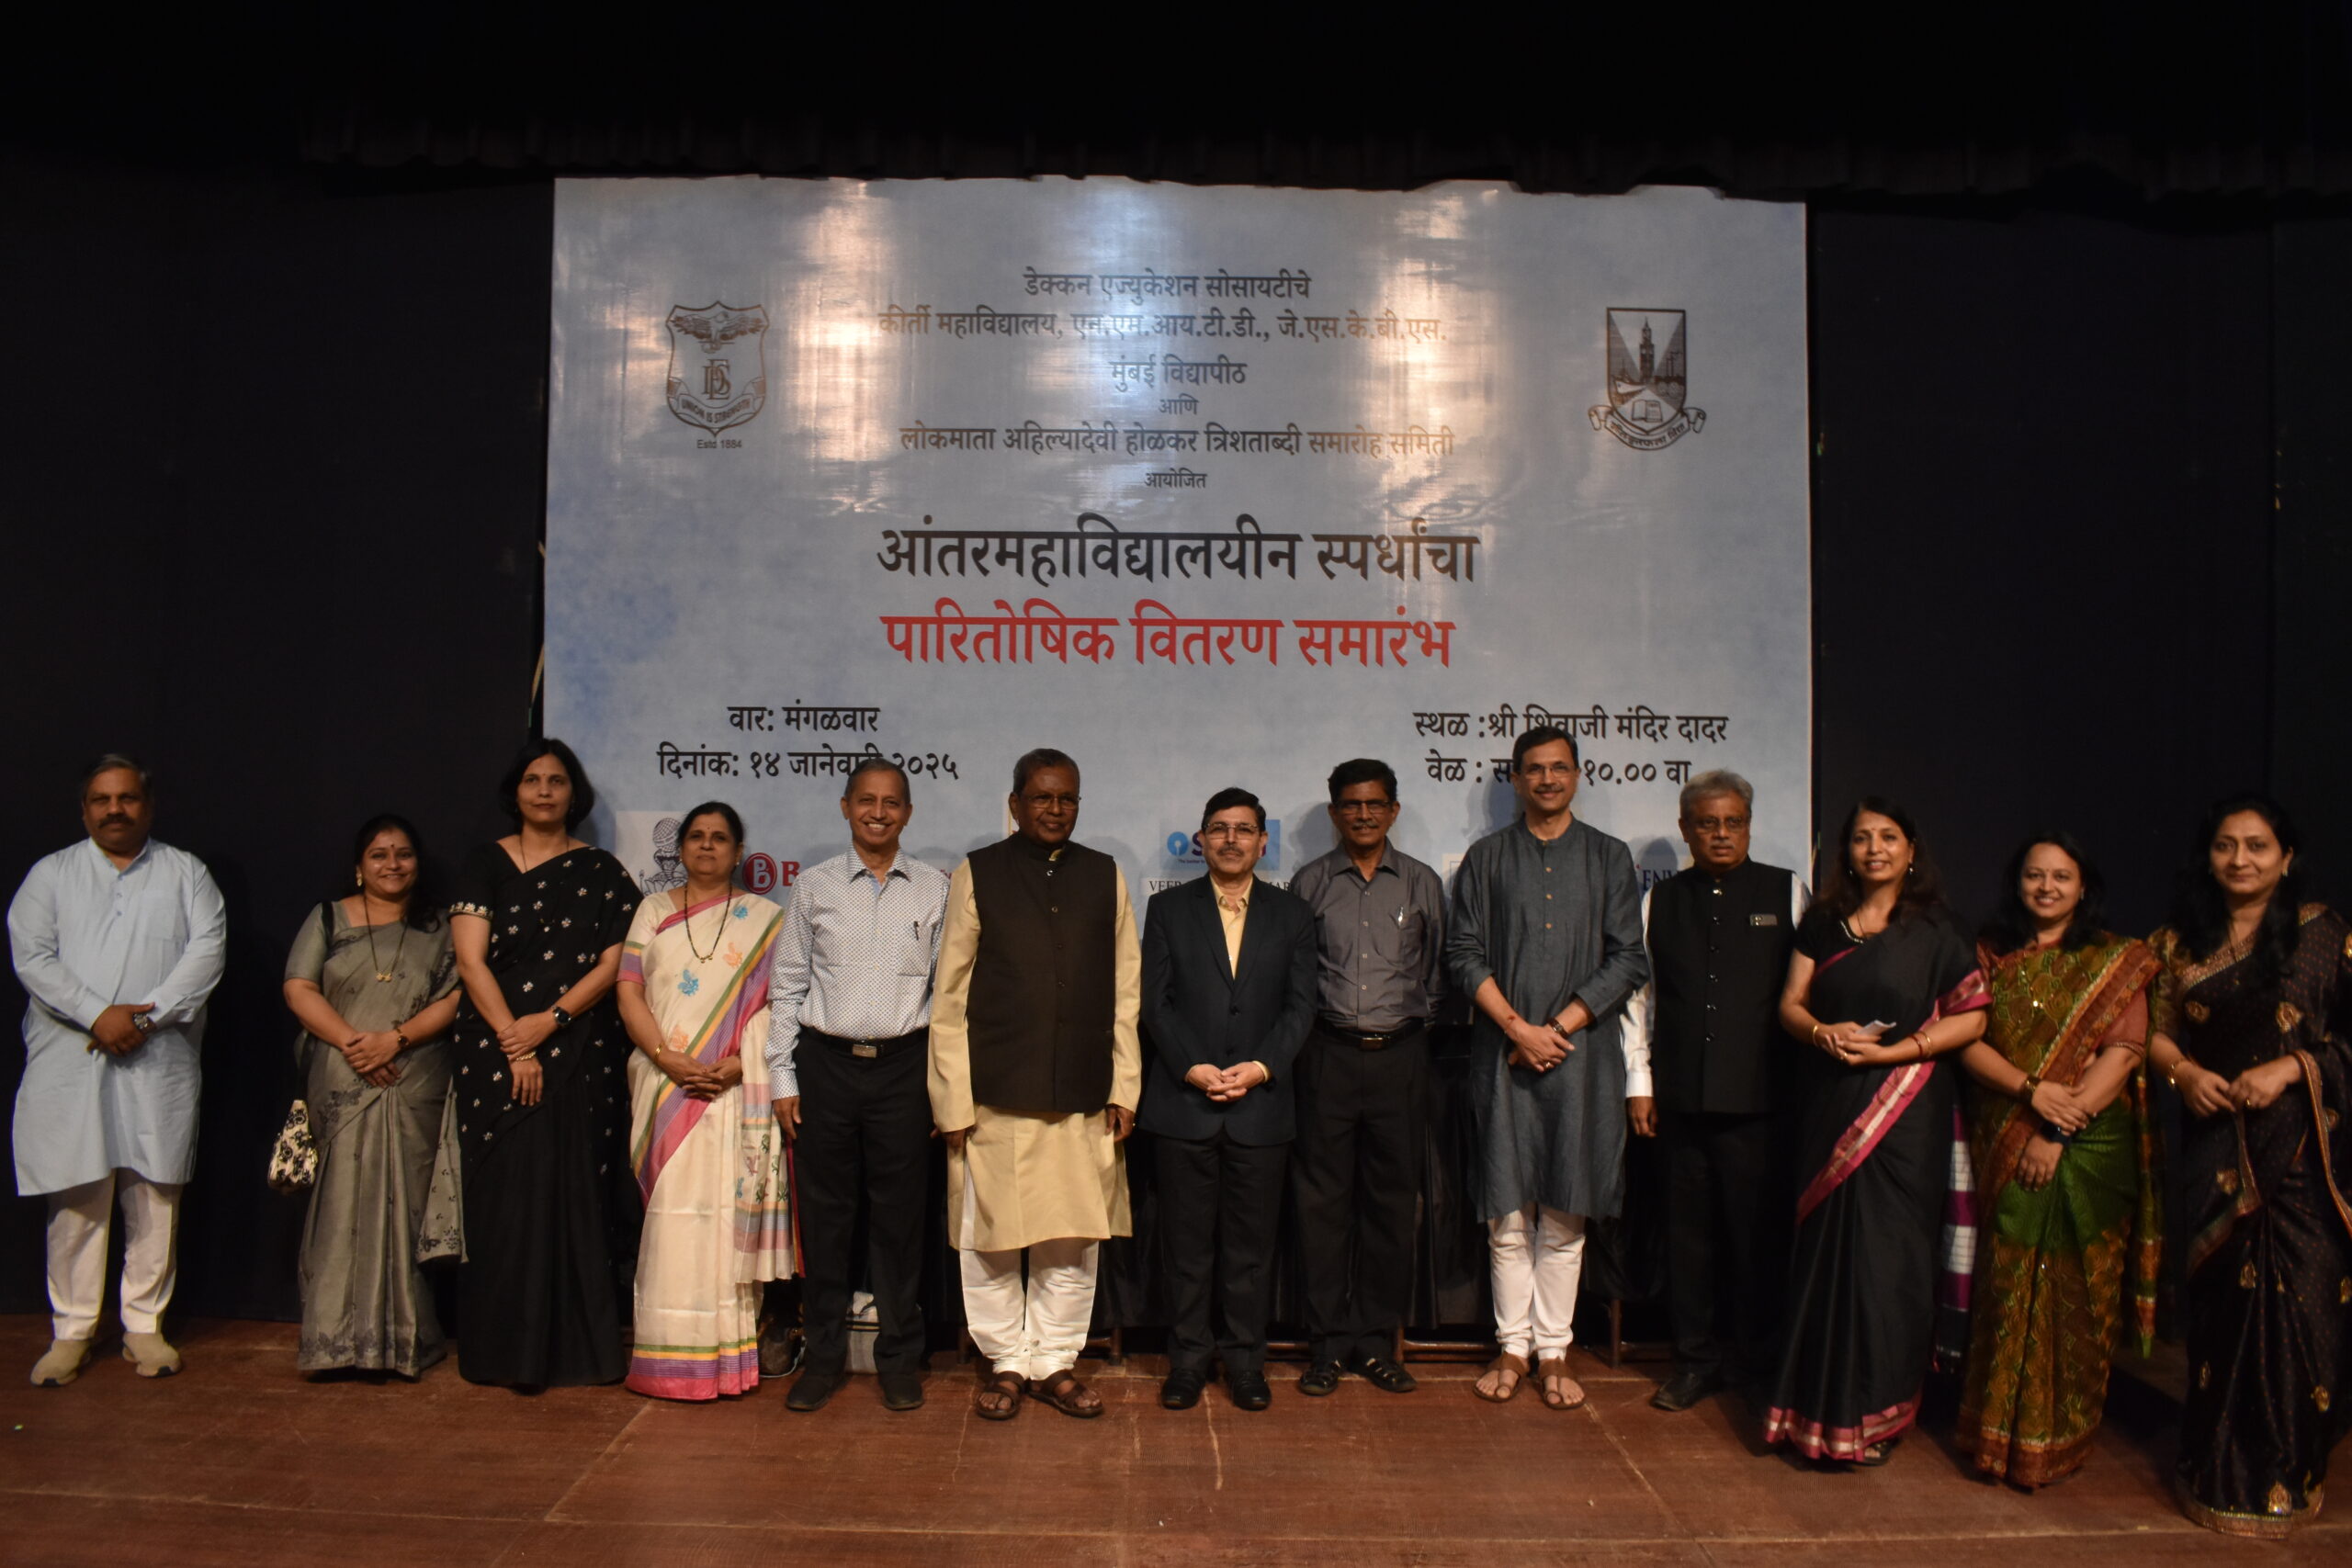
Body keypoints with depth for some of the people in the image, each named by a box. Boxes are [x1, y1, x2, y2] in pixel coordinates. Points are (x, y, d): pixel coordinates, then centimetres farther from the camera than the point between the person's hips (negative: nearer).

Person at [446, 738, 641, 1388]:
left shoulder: (601, 872, 8)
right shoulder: (486, 865, 7)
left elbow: (612, 965, 0)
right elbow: (471, 960, -2)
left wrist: (550, 1020, -13)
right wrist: (514, 1043, -11)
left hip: (581, 1054, 0)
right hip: (497, 1054, 0)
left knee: (575, 1196, 0)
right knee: (504, 1198, -1)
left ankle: (576, 1347, 7)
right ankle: (506, 1350, 8)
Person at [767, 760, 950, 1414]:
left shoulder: (934, 889, 4)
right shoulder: (815, 886, 5)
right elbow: (786, 986, 7)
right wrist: (783, 1078, 2)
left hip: (904, 1065, 0)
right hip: (826, 1062, 1)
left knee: (899, 1212, 5)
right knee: (824, 1211, 6)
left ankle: (899, 1358, 19)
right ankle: (824, 1355, 20)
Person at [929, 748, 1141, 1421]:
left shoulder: (1106, 876, 10)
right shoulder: (977, 874, 3)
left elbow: (1125, 992, 10)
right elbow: (950, 995, 1)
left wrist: (1124, 1087, 5)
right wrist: (954, 1099, -3)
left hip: (1083, 1096, 2)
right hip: (996, 1094, -2)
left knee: (1074, 1240, 8)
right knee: (990, 1239, 5)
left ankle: (1057, 1362, 23)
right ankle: (1007, 1363, 23)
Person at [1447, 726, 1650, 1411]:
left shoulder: (1609, 858, 8)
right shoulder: (1487, 858, 8)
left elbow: (1628, 961, 2)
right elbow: (1464, 953, 2)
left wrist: (1559, 1028, -7)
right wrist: (1518, 1028, -9)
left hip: (1582, 1054, 0)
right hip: (1503, 1054, 0)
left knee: (1565, 1214, 4)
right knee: (1508, 1213, 4)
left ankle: (1553, 1350, 14)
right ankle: (1512, 1346, 14)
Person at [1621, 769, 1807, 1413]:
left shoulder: (1786, 893, 5)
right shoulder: (1660, 900, 11)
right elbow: (1638, 993, 12)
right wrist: (1639, 1082, 8)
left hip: (1761, 1098, -2)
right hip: (1682, 1095, 2)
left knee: (1759, 1232, 3)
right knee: (1689, 1231, 8)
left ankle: (1760, 1360, 20)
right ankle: (1698, 1358, 21)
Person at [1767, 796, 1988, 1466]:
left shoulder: (1932, 930, -1)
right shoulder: (1823, 923, 9)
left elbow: (1971, 1017, -5)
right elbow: (1791, 1003, 8)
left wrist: (1890, 1051, -14)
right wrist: (1823, 1032, -14)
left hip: (1901, 1108, -3)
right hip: (1827, 1103, 3)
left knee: (1883, 1252, -1)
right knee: (1824, 1245, 7)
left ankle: (1874, 1412, 11)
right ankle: (1819, 1400, 18)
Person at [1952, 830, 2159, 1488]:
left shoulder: (2118, 962, 3)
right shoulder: (1991, 954, 9)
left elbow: (2121, 1054, -6)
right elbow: (1966, 1041, 1)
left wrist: (2058, 1133, -14)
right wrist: (2029, 1089, -16)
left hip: (2091, 1147, -1)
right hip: (2005, 1148, 1)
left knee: (2076, 1292, 2)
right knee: (2007, 1286, 1)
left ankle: (2059, 1438, 14)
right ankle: (2000, 1432, 13)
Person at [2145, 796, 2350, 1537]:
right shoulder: (2182, 941, 8)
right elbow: (2157, 1031, 11)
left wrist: (2291, 1067, -16)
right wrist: (2185, 1072, -7)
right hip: (2216, 1142, 2)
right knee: (2222, 1298, 6)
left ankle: (2287, 1474, 15)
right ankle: (2219, 1468, 19)